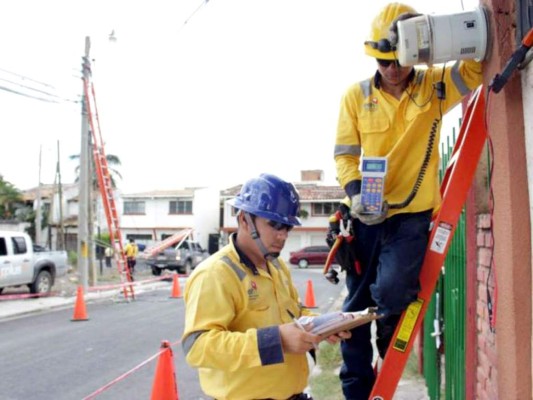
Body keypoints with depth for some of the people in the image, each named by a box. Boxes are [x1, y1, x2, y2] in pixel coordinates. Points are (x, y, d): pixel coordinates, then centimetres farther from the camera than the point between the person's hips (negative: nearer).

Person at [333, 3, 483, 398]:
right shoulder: (356, 95, -1)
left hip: (413, 214, -2)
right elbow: (344, 154, -2)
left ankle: (391, 347, 13)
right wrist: (356, 193, -18)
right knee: (356, 305, 8)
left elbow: (474, 68, -13)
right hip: (367, 216, 2)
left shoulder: (434, 85, -1)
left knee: (390, 289, -23)